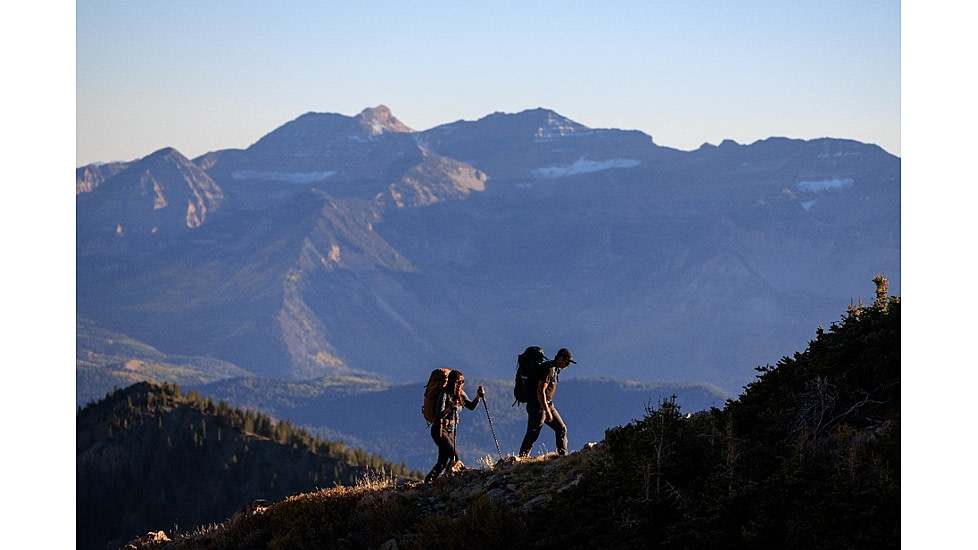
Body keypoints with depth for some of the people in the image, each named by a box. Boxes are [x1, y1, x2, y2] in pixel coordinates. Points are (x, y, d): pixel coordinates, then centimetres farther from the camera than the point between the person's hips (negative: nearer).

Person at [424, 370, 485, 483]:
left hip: (451, 430, 8)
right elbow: (439, 415, -26)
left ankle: (429, 480, 19)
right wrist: (450, 407, -44)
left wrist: (478, 396, -8)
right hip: (440, 430, -8)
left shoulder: (460, 393, 4)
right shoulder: (444, 394, -18)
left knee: (444, 461, 7)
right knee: (454, 457, -19)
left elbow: (471, 406, 8)